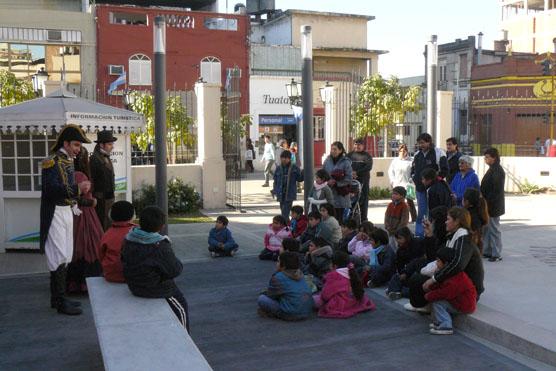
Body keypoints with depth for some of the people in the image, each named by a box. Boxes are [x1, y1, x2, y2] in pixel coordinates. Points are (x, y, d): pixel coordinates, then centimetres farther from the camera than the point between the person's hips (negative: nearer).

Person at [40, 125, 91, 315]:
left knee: (65, 257, 12)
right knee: (60, 257, -6)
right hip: (56, 213, -9)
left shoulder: (69, 162, 13)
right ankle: (60, 302, -1)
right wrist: (77, 189, -34)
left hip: (68, 212, 9)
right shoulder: (52, 162, -14)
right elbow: (51, 190, -25)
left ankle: (57, 298, 22)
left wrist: (76, 203, 10)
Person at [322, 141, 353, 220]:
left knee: (340, 217, -1)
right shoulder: (327, 161, 7)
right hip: (329, 194, 3)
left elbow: (349, 178, -8)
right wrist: (327, 182, -5)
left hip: (341, 194, -3)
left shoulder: (346, 162, -5)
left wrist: (336, 182, -15)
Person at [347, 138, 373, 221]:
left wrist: (357, 172, -15)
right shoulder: (350, 155, 13)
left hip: (363, 180, -1)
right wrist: (350, 173, -16)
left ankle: (363, 219, 7)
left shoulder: (367, 156, 7)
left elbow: (369, 167, -6)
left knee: (363, 199, 1)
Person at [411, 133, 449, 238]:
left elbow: (444, 171, -10)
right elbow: (413, 169, 25)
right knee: (421, 213, 9)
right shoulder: (417, 154, 13)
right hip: (420, 189, 6)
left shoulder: (438, 153, -7)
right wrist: (414, 178, 10)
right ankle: (419, 235, 14)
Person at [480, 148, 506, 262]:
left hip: (493, 206, -10)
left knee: (494, 229, -3)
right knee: (487, 229, 14)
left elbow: (497, 190, -21)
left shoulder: (498, 171, -16)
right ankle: (488, 251, 23)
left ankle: (497, 254, 5)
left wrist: (488, 202, -20)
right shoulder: (492, 169, 15)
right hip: (488, 205, 10)